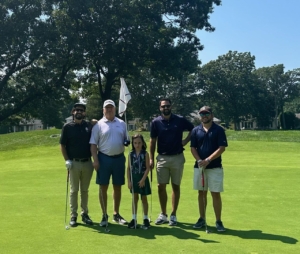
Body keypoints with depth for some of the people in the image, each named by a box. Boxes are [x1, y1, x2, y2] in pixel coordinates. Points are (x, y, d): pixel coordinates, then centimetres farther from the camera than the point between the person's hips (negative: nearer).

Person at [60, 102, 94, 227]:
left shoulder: (89, 126, 7)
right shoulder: (67, 127, 0)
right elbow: (62, 145, 0)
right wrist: (67, 160, -8)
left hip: (87, 163, 2)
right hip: (74, 163, -2)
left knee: (85, 190, 11)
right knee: (74, 190, 4)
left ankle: (85, 214, 20)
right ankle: (73, 216, 11)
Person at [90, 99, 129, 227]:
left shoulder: (122, 123, 8)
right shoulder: (99, 125, -1)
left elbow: (126, 140, 14)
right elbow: (93, 144, -4)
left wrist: (127, 142, -10)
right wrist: (95, 160, -12)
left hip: (119, 158, 3)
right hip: (104, 158, -3)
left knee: (117, 187, 11)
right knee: (103, 187, 2)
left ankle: (116, 214, 24)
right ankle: (104, 215, 13)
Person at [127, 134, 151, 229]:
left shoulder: (145, 154, -5)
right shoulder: (131, 154, 1)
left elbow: (147, 168, -7)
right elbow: (128, 168, 2)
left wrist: (143, 179, -15)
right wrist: (129, 181, -3)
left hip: (142, 179, -2)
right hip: (133, 178, 2)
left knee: (144, 199, 8)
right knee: (134, 198, 8)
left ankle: (145, 219, 18)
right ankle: (134, 219, 15)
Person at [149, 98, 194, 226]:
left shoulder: (180, 120, -4)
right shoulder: (156, 122, -1)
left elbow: (193, 130, 9)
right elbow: (152, 141, 3)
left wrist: (186, 140, -4)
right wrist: (151, 158, 0)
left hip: (177, 158, -1)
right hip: (162, 158, 1)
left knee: (176, 186, 6)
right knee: (161, 186, 3)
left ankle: (173, 215, 15)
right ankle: (163, 214, 17)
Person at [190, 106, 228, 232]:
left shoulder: (219, 130, -3)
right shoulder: (196, 130, 7)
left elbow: (222, 148, -9)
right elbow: (193, 148, 5)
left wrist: (208, 160, -18)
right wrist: (199, 160, -12)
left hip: (215, 167, -3)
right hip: (199, 167, 3)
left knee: (216, 194, -2)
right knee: (201, 193, 10)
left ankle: (218, 221, 8)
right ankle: (202, 219, 21)